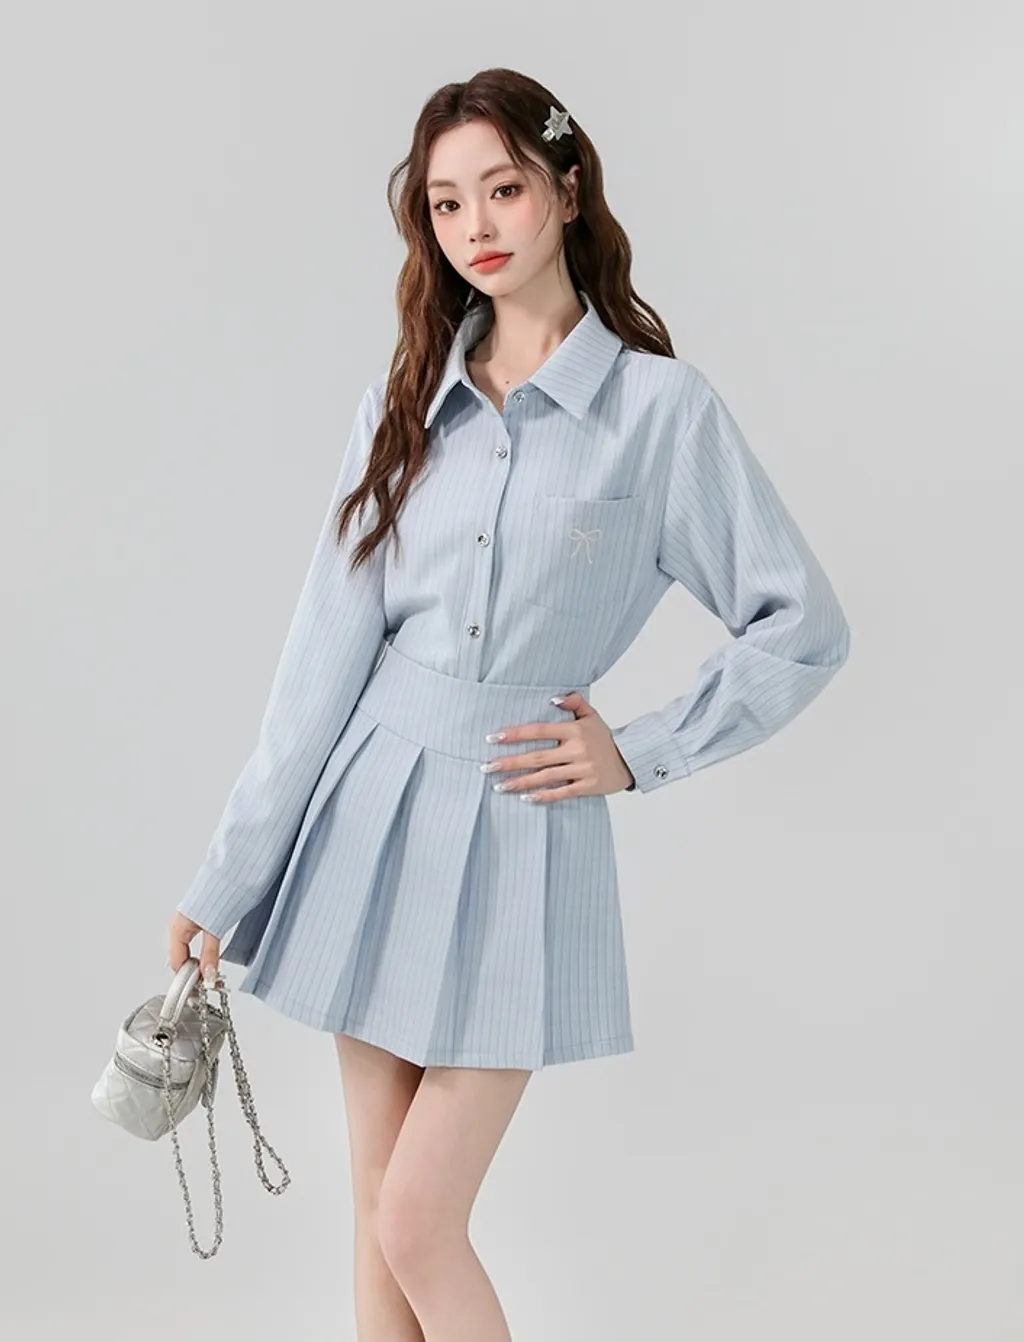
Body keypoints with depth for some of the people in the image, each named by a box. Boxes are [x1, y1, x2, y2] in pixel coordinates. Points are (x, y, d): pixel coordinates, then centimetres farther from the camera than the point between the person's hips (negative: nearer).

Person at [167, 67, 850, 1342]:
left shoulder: (661, 404, -5)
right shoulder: (405, 401, 5)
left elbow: (805, 629, -2)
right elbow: (326, 652, 2)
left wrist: (639, 752, -4)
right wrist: (225, 881, 0)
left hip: (519, 822, -4)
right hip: (372, 804, 4)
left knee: (420, 1227, -3)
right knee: (376, 1212, 12)